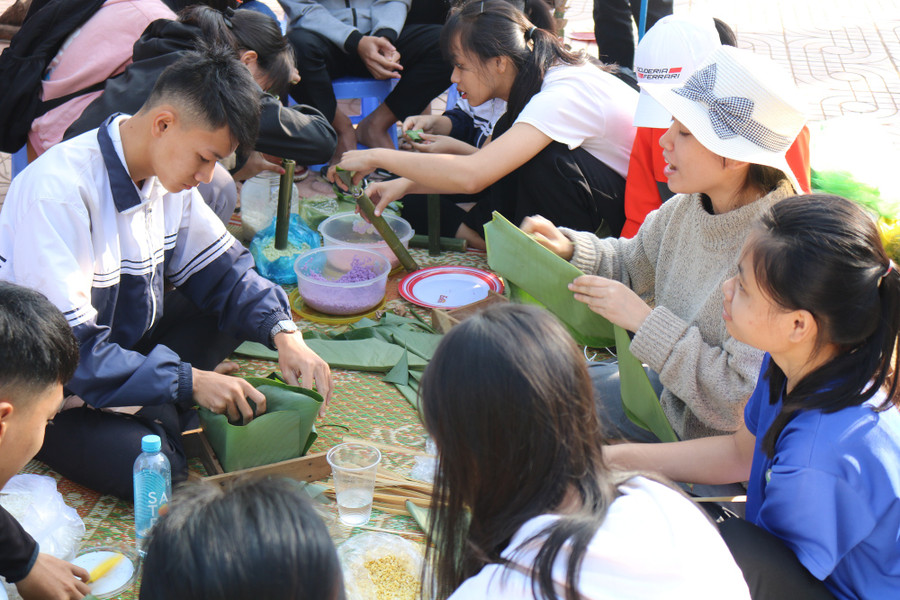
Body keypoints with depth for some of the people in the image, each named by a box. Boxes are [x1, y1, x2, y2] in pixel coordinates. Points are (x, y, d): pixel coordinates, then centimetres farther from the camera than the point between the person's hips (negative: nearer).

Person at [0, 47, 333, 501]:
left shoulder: (167, 173, -4)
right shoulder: (59, 191, -29)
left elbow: (221, 269, 5)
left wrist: (283, 332, -14)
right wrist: (188, 381, -30)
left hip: (124, 349, 8)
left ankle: (154, 416, -9)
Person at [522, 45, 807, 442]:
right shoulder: (691, 205, -6)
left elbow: (743, 401, -30)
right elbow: (630, 266, 13)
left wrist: (645, 321, -28)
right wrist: (568, 249, -8)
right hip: (670, 394, 8)